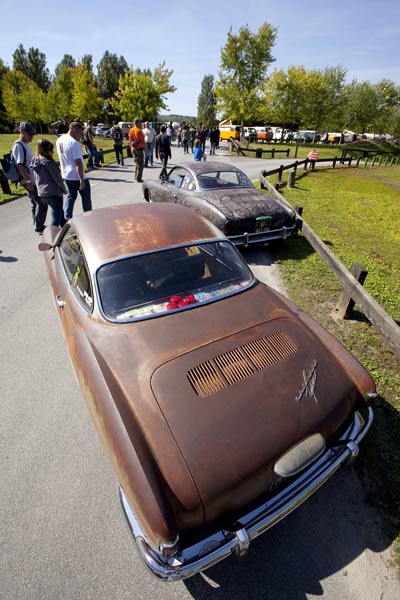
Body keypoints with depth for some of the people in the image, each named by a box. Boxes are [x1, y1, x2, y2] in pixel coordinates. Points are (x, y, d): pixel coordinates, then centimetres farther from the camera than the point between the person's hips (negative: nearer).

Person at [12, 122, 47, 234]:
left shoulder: (25, 144, 15)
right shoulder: (18, 146, -14)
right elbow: (19, 165, -21)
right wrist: (28, 180, -28)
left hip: (33, 180, 10)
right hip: (29, 181, -10)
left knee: (35, 203, 15)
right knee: (42, 203, -9)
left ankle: (38, 226, 24)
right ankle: (39, 227, -2)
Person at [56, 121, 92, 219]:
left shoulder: (59, 140, 6)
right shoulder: (74, 143, -20)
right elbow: (78, 163, -24)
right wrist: (82, 179, -22)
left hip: (66, 175, 7)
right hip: (77, 176, -7)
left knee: (70, 196, 16)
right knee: (86, 197, 9)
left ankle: (67, 218, 11)